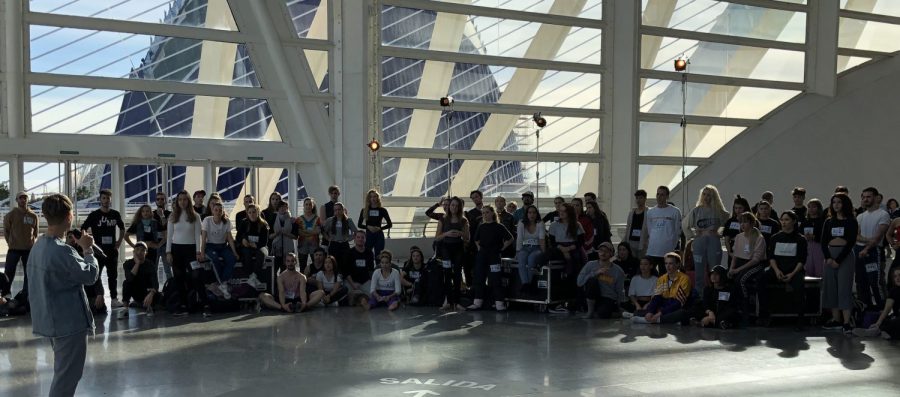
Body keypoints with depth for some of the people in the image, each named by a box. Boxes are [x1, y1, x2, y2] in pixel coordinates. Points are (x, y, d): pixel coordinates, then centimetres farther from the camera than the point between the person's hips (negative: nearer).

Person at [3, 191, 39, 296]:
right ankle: (4, 293, 9)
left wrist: (32, 243, 3)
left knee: (29, 273, 9)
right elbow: (6, 231, 3)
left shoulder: (33, 216, 2)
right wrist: (11, 243, 3)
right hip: (14, 248, -3)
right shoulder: (10, 214, -5)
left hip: (29, 249, 3)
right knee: (9, 272, 0)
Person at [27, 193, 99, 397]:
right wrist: (88, 250, -4)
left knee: (63, 371, 23)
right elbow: (91, 275, -16)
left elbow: (33, 279, 15)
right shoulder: (62, 251, -26)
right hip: (68, 321, -10)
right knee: (67, 375, 1)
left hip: (51, 319, 10)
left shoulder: (38, 245, 5)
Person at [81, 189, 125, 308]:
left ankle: (114, 299, 13)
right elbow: (83, 229, -3)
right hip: (98, 250, -3)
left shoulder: (115, 214, 5)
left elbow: (122, 228, 21)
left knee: (113, 275, 8)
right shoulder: (94, 215, -5)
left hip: (112, 250, 3)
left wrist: (119, 241, 12)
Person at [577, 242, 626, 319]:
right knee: (592, 280, -29)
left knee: (603, 315, -33)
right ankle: (590, 312, -12)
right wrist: (595, 273, -17)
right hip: (592, 298, 0)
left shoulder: (618, 271, 3)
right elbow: (579, 282, -10)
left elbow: (620, 292, 9)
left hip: (609, 299, 0)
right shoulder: (590, 265, 2)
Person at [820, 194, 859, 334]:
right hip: (830, 255, 5)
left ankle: (846, 322, -11)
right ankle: (836, 320, 8)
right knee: (831, 287, 2)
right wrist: (828, 258, -8)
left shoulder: (851, 222, 1)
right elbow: (823, 242, 8)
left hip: (845, 255, -5)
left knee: (844, 287, -9)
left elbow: (851, 242, -6)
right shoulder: (828, 222, 13)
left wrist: (838, 260, -13)